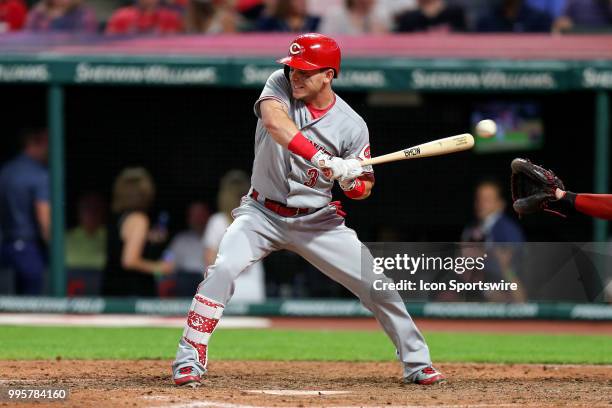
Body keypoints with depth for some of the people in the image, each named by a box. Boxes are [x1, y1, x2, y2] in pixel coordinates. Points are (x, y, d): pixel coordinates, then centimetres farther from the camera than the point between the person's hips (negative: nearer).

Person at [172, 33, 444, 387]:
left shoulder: (352, 126, -9)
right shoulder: (281, 85, -10)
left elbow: (362, 189, -1)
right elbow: (274, 121, -32)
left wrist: (351, 181, -27)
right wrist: (323, 160, -42)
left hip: (318, 221, 1)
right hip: (263, 213, -1)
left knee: (378, 284, -4)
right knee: (224, 268, -25)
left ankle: (417, 362, 15)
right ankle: (189, 360, -16)